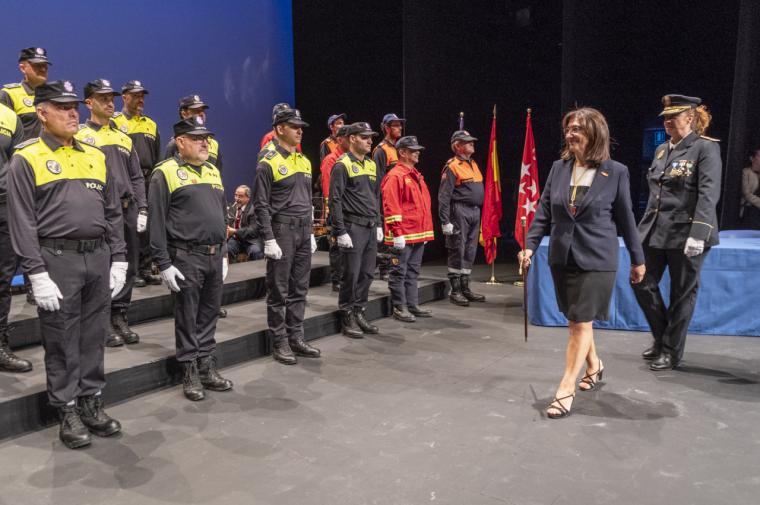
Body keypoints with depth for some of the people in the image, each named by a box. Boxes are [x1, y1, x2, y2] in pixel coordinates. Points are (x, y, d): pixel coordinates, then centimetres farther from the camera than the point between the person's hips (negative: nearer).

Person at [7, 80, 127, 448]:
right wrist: (37, 274, -13)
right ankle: (68, 412, 18)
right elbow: (23, 222, -7)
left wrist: (118, 260, 8)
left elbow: (113, 213, 14)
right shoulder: (26, 159, -2)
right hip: (57, 259, -4)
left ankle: (92, 404, 25)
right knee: (62, 342, 4)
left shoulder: (95, 156, 13)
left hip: (98, 258, 5)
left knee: (94, 336, 12)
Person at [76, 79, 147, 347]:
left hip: (128, 209, 6)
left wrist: (142, 209, 8)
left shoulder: (124, 137, 18)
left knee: (128, 266, 8)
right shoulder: (80, 136, 0)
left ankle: (120, 318, 20)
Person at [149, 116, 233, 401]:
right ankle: (190, 374, 16)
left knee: (210, 314, 13)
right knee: (188, 318, 4)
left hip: (215, 256, 6)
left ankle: (207, 368, 25)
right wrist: (164, 264, -13)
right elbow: (156, 222, -9)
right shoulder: (165, 173, -6)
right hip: (186, 258, -6)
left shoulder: (213, 172, 15)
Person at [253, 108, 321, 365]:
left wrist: (311, 233, 16)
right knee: (278, 291, 1)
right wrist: (269, 239, -16)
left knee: (299, 289, 12)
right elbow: (261, 205, -11)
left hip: (303, 232, 7)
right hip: (282, 231, -7)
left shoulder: (304, 161, 14)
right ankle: (280, 343, 10)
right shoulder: (268, 164, -8)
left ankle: (296, 338, 22)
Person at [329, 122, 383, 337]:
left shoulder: (371, 165, 15)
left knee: (367, 273, 11)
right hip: (353, 228, -7)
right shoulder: (342, 165, -8)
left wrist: (379, 224, 16)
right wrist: (340, 231, -16)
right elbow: (335, 200, -12)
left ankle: (359, 312, 24)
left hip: (371, 228, 7)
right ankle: (347, 318, 10)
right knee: (351, 274, -2)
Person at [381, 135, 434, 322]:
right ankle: (399, 307, 7)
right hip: (403, 236, -9)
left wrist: (426, 230, 20)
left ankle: (413, 305, 21)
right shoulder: (395, 176, -11)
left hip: (419, 234, 9)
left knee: (413, 271, 14)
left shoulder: (416, 175, 17)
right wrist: (397, 233, -19)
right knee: (399, 272, 0)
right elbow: (391, 207, -17)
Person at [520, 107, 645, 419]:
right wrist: (529, 246, -5)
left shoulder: (616, 172, -5)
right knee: (575, 320, 16)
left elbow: (625, 218, 2)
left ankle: (566, 390, 3)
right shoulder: (558, 168, 3)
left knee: (581, 323, -4)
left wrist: (637, 259, 7)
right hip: (562, 257, 4)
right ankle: (594, 366, 41)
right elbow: (543, 213, 6)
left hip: (596, 260, -4)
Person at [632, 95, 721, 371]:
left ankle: (671, 350, 18)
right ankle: (661, 336, 27)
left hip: (685, 234, -6)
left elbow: (709, 194, -16)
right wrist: (645, 227, 16)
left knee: (682, 293, 5)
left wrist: (698, 234, -24)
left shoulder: (706, 148, -7)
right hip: (655, 231, 7)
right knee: (642, 282, 6)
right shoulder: (662, 149, 12)